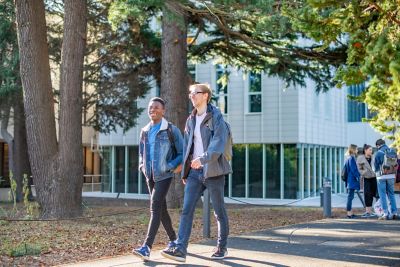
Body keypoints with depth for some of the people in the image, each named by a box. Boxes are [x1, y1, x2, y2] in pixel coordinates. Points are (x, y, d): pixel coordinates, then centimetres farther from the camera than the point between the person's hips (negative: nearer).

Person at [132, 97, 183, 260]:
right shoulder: (145, 131, 11)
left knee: (155, 208, -16)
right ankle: (173, 240, 29)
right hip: (150, 176, 7)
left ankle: (146, 247, -21)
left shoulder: (171, 130, -6)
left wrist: (170, 166, -14)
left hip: (164, 176, -6)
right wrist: (142, 166, 8)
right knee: (161, 209, 13)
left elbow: (182, 153, -5)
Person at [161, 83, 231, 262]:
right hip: (194, 172, 6)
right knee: (186, 210, -5)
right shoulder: (191, 120, 14)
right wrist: (184, 172, 13)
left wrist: (203, 158, -35)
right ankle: (180, 250, -9)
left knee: (219, 211, 7)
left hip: (213, 171, -5)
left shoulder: (216, 117, -7)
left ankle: (222, 248, 21)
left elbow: (219, 143, -20)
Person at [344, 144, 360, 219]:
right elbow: (354, 170, -18)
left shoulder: (349, 158, 15)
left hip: (350, 181, 10)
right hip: (352, 180, -10)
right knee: (350, 196, -7)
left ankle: (350, 213, 16)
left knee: (350, 196, 12)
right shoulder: (351, 158, -14)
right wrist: (359, 176, -13)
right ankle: (349, 213, -6)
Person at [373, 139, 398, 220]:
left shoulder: (378, 153, -10)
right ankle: (394, 212, 11)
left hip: (382, 176, -4)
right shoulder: (393, 152, 3)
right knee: (391, 194, 14)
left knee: (382, 195, 2)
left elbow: (375, 166, -5)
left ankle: (385, 214, -1)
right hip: (391, 176, 4)